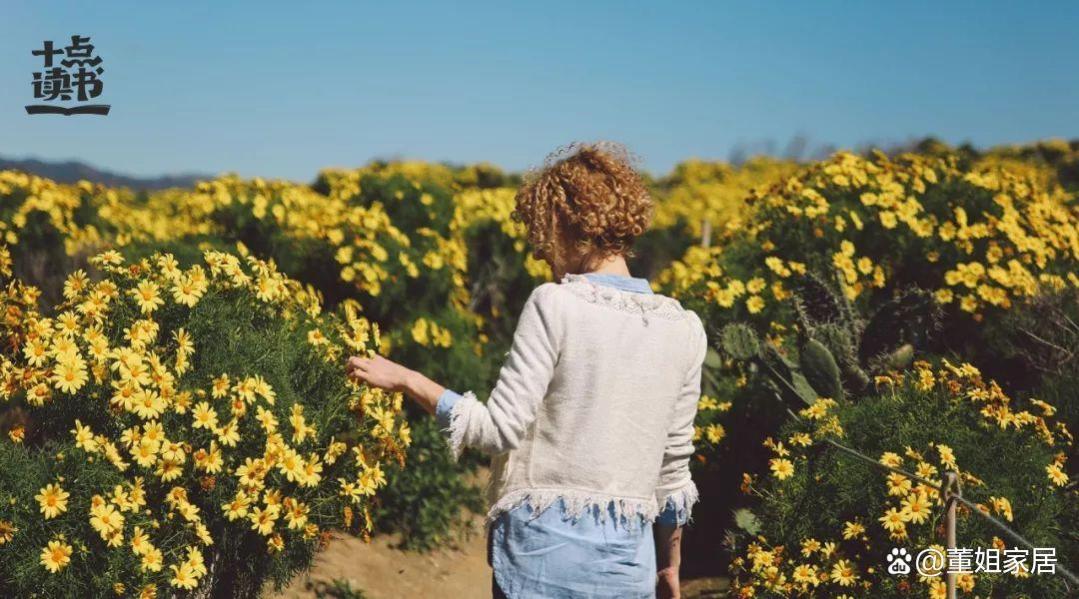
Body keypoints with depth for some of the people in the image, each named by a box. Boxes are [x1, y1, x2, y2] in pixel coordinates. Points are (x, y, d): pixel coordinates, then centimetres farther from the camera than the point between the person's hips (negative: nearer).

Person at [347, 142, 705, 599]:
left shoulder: (554, 304, -12)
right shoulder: (685, 329, 2)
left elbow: (500, 429, -13)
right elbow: (674, 466, 9)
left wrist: (406, 380, -3)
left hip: (545, 545, -4)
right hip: (631, 556, 5)